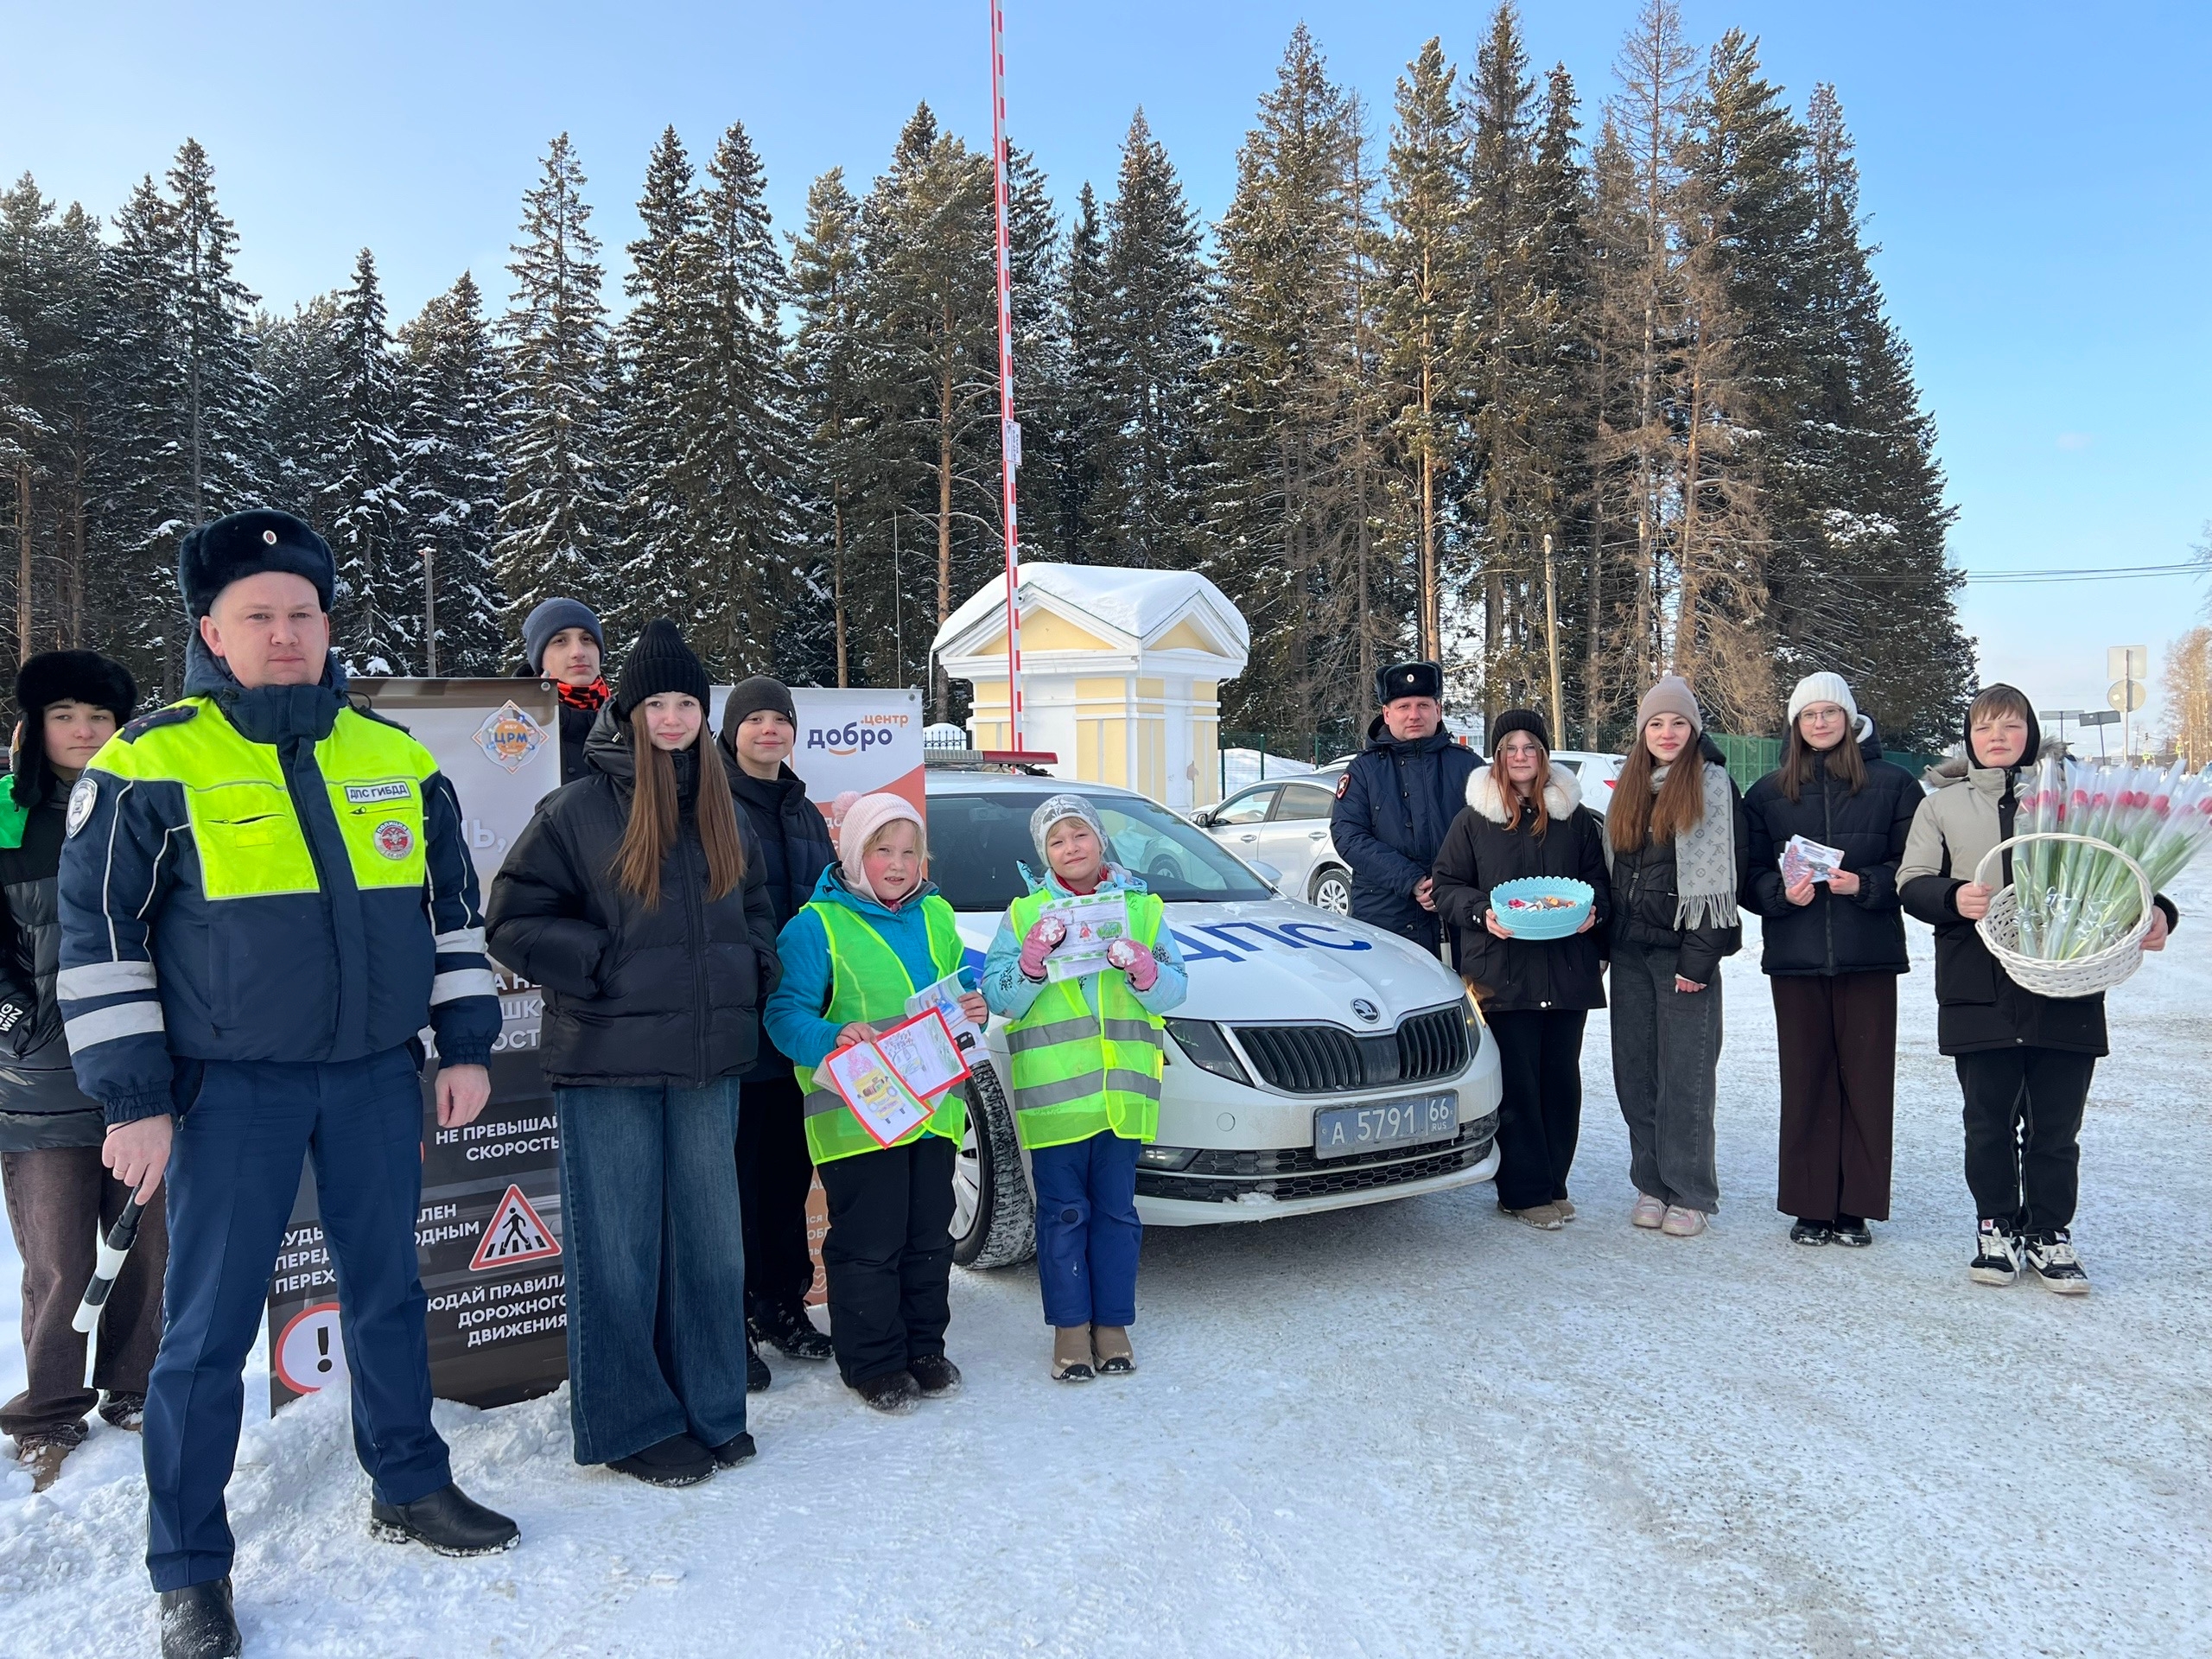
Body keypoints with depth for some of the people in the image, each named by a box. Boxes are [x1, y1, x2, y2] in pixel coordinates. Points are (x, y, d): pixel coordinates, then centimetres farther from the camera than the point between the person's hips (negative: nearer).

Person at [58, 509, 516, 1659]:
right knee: (208, 1328, 5)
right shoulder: (150, 764, -6)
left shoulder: (397, 757, 6)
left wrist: (465, 1045, 9)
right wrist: (134, 1099, -8)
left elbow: (452, 906, 13)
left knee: (387, 1291, 15)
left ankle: (410, 1488, 33)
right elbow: (98, 937, -5)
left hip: (377, 1076, 4)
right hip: (229, 1088, -3)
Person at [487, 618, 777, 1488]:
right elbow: (515, 920, -6)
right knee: (619, 1250, 2)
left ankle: (711, 1409, 27)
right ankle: (632, 1425, 16)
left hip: (707, 1059, 6)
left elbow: (752, 911, 25)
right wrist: (606, 967, -15)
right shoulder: (578, 809, -6)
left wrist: (750, 968, 7)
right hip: (610, 1060, -5)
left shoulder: (720, 812, 12)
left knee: (709, 1237, 13)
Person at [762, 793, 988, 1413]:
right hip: (854, 1113, -5)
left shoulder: (935, 916, 11)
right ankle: (873, 1362, 16)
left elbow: (957, 987, 22)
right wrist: (832, 1038, -30)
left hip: (932, 1106, 6)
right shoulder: (816, 925, -7)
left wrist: (972, 1008, -1)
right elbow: (785, 1014, -12)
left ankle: (925, 1348, 30)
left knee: (929, 1236, 14)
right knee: (868, 1242, 1)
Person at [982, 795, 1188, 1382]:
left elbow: (1174, 989, 3)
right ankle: (1071, 1325, 18)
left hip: (1124, 1089, 1)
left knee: (1116, 1210, 9)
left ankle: (1112, 1322, 22)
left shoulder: (1143, 907, 8)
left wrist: (1143, 969, -17)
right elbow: (999, 998, -1)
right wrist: (1032, 957, -18)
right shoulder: (1024, 913, 5)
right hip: (1053, 1089, -1)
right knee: (1063, 1212, 5)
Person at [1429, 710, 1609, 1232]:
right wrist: (1482, 914, -14)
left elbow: (1599, 878, 17)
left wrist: (1594, 910, -4)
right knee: (1516, 1081, -3)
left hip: (1567, 969, 3)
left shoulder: (1576, 817, 11)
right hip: (1502, 969, -3)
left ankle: (1552, 1183, 20)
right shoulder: (1473, 819, 4)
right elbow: (1448, 886, 5)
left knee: (1561, 1077, 7)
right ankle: (1525, 1192, 6)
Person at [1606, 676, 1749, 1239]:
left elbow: (1723, 875, -10)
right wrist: (1606, 937, 10)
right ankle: (1651, 1184, 18)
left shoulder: (1712, 784, -4)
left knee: (1685, 1074, -2)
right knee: (1634, 1071, 8)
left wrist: (1699, 957, -15)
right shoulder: (1630, 788, 15)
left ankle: (1690, 1194, 8)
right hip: (1629, 951, 6)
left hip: (1683, 949, -6)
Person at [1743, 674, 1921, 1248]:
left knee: (1866, 1077, 1)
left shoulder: (1892, 784, 5)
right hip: (1795, 956, 1)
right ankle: (1811, 1206, 12)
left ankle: (1856, 1206, 12)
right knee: (1806, 1079, 3)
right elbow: (1752, 876, 7)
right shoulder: (1768, 793, 10)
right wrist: (1784, 892, -12)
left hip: (1869, 954, -1)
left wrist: (1864, 884, -15)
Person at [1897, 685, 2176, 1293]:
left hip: (2065, 992, 0)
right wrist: (1953, 897, -16)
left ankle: (2050, 1235, 22)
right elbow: (1911, 882, 5)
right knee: (1988, 1121, 9)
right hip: (1980, 991, 0)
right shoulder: (1942, 805, 11)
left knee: (2056, 1125, 7)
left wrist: (2157, 911, -9)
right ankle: (1997, 1228, 24)